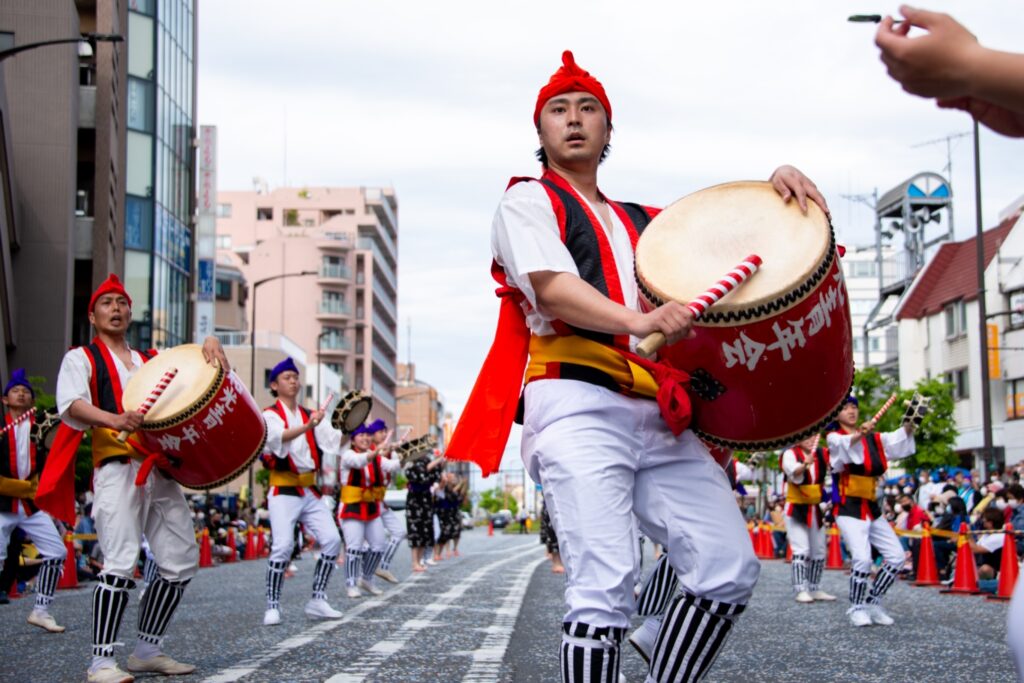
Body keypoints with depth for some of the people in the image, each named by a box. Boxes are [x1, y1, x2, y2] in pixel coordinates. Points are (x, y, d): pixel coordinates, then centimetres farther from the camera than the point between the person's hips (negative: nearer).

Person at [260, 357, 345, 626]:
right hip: (284, 492, -5)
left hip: (310, 492, 6)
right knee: (283, 546, -18)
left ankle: (317, 601, 4)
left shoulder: (310, 415, 14)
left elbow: (333, 442, 2)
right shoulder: (270, 415, -2)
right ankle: (272, 606, -6)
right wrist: (307, 427, -40)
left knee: (332, 540, -6)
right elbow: (279, 437, -24)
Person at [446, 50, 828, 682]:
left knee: (730, 569, -6)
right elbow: (552, 290, -7)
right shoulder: (528, 201, 12)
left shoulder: (641, 223, 30)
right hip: (579, 408, -6)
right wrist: (641, 322, -25)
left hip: (660, 417, 6)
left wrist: (778, 183, 11)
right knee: (605, 588, -19)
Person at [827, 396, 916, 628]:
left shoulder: (873, 438, 13)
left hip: (871, 508, 6)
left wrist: (909, 424, -24)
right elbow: (846, 444, -27)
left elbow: (897, 440, -4)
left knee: (897, 556, 2)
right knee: (862, 559, -21)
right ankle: (857, 608, 1)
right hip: (849, 508, -6)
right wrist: (860, 433, -48)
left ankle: (872, 603, 17)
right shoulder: (834, 437, -3)